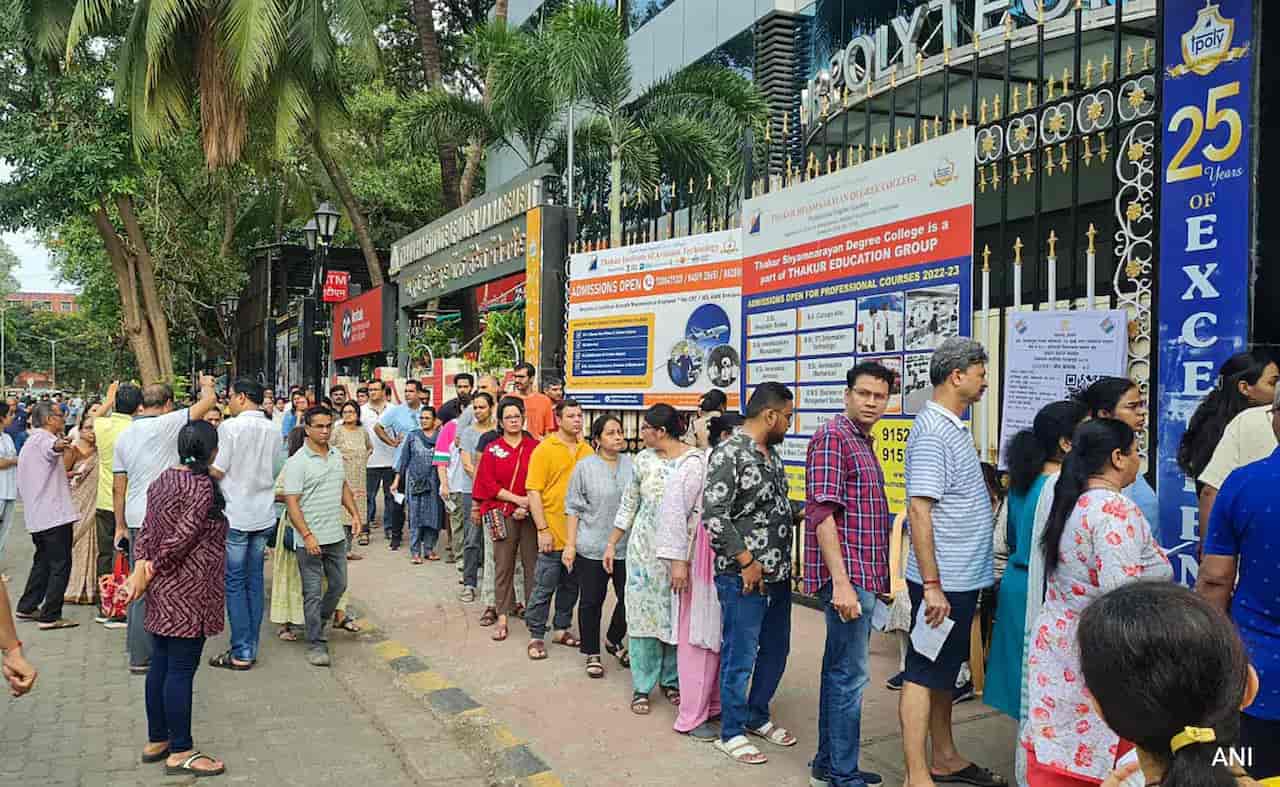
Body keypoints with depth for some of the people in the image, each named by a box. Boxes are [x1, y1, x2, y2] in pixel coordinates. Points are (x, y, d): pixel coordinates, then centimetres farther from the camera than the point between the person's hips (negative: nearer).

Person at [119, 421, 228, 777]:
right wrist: (150, 571, -10)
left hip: (163, 589, 9)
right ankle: (181, 752, 7)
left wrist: (140, 568, -2)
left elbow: (146, 531, 8)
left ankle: (156, 740, 27)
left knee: (160, 664, 16)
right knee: (182, 669, -2)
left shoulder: (162, 480, 10)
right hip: (188, 591, -9)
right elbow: (183, 536, -20)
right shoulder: (201, 484, -17)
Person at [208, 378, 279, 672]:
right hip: (263, 514, 6)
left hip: (235, 515, -6)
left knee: (235, 583, 2)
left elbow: (217, 471, -13)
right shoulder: (272, 429, 6)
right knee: (255, 580, 11)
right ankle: (251, 647, 17)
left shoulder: (231, 427, -14)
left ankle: (241, 653, 5)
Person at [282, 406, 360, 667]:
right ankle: (316, 644, 10)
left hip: (336, 536, 7)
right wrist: (307, 535, -23)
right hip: (310, 539, -6)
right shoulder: (297, 462, -12)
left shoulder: (336, 455, 8)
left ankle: (318, 624, 38)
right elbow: (292, 503, -16)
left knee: (339, 585, 16)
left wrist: (354, 512, 10)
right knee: (313, 593, 1)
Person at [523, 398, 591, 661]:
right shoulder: (544, 449, -8)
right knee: (544, 587, 2)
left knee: (571, 585, 16)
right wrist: (543, 530, -15)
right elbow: (533, 491, -11)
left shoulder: (587, 450, 7)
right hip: (553, 533, -5)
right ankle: (536, 636, 14)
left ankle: (561, 629, 30)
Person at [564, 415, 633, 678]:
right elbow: (573, 508, 0)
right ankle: (592, 654, 23)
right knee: (591, 601, 7)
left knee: (629, 598, 7)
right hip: (592, 547, -2)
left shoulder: (632, 465, 2)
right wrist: (570, 545, -4)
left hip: (627, 547, 2)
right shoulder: (585, 467, -3)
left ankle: (614, 640, 33)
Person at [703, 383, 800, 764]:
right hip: (744, 577, -9)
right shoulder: (729, 454, -17)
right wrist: (747, 562, -18)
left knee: (776, 650, 19)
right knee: (740, 656, 4)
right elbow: (714, 516, -21)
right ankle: (732, 732, 20)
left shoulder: (772, 453, 11)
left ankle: (757, 716, 37)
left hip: (779, 574, 9)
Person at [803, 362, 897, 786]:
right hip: (848, 576, -10)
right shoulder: (833, 436, -12)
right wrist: (841, 582, -25)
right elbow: (822, 512, -20)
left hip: (864, 576, 10)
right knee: (851, 674, -4)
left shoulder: (864, 442, 17)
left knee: (840, 669, 15)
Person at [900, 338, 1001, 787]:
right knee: (923, 673, -1)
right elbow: (919, 510, -23)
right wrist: (932, 586, -23)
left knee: (945, 670, 18)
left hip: (962, 578, 9)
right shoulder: (933, 432, -18)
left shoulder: (954, 427, 12)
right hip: (943, 581, -9)